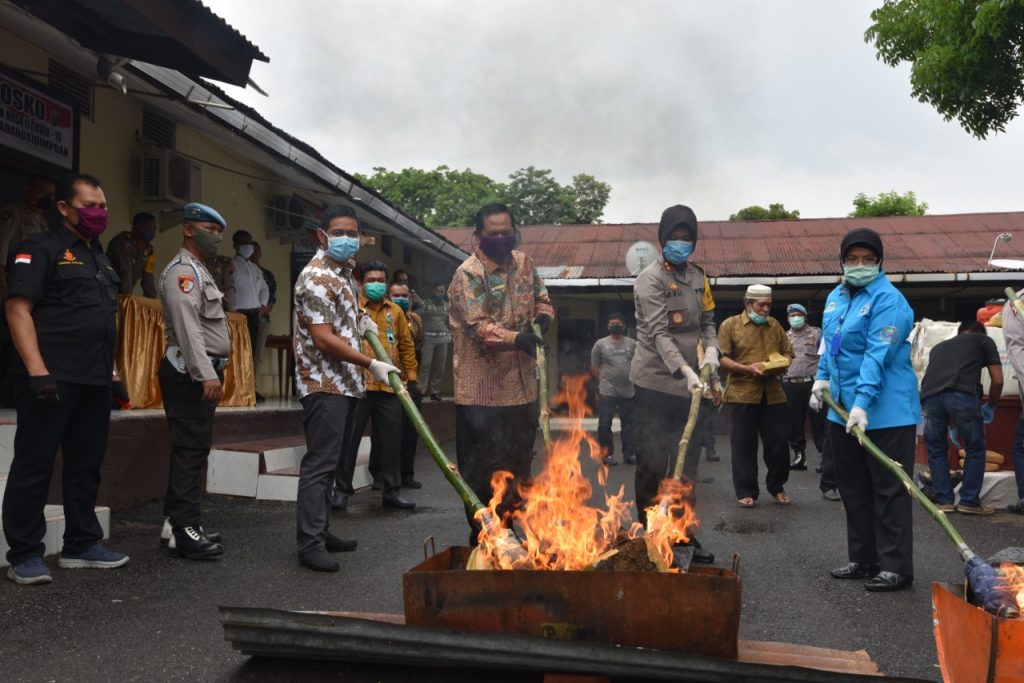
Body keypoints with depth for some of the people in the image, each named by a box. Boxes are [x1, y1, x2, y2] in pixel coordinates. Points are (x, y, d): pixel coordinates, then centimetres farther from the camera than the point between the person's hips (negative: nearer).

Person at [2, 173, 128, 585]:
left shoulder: (99, 257, 20)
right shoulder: (41, 248, -4)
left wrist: (109, 369, 19)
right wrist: (37, 370, -21)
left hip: (95, 380, 8)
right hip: (52, 379, -8)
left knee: (86, 466, 12)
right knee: (34, 466, -1)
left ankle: (81, 545, 22)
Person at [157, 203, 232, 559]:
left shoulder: (199, 271, 23)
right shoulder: (183, 270, -10)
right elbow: (187, 327, -21)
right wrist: (207, 374, -26)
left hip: (201, 373, 10)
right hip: (190, 374, -10)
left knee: (192, 449, 12)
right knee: (191, 450, -10)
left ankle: (176, 523, 19)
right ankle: (184, 531, -8)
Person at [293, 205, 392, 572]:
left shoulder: (344, 272, 15)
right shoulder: (316, 277, -15)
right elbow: (323, 339, -20)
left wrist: (360, 319, 11)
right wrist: (371, 364, -18)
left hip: (345, 383, 10)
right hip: (324, 384, -10)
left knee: (329, 462, 15)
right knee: (319, 464, -7)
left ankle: (321, 532, 24)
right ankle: (310, 545, -1)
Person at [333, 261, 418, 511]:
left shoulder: (395, 311, 14)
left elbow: (406, 345, 16)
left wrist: (411, 377, 11)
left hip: (390, 387, 3)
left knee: (390, 439, 8)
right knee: (349, 437, 3)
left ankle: (391, 490, 18)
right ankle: (342, 489, 14)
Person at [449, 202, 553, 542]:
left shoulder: (523, 263, 9)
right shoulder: (468, 274, -13)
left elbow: (541, 297, 20)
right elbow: (479, 326, -23)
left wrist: (543, 317, -5)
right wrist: (516, 339, -39)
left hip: (521, 386, 7)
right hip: (481, 390, -7)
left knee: (518, 463, 16)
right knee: (481, 467, 0)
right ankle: (481, 534, 15)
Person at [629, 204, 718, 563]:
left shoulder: (698, 276, 10)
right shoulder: (650, 279, -11)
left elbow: (707, 321, 15)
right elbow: (659, 334, -21)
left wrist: (711, 349, -6)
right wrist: (687, 372, -33)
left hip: (689, 385, 7)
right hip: (656, 384, -6)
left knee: (686, 466, 12)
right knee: (652, 465, 0)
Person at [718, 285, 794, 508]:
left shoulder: (774, 325, 14)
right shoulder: (730, 324, 0)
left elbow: (787, 353, 16)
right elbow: (722, 358, -6)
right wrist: (747, 368, -18)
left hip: (773, 394, 4)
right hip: (742, 393, -4)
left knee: (778, 442, 5)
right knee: (744, 445, 2)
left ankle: (776, 486, 24)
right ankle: (746, 491, 11)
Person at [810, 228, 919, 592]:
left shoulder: (888, 300, -14)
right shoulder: (835, 297, 11)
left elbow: (878, 356, -23)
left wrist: (862, 403, -30)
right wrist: (822, 376, 8)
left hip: (886, 413, -8)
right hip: (842, 410, 8)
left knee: (889, 491, 0)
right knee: (854, 490, 15)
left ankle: (896, 567, 9)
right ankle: (864, 559, 27)